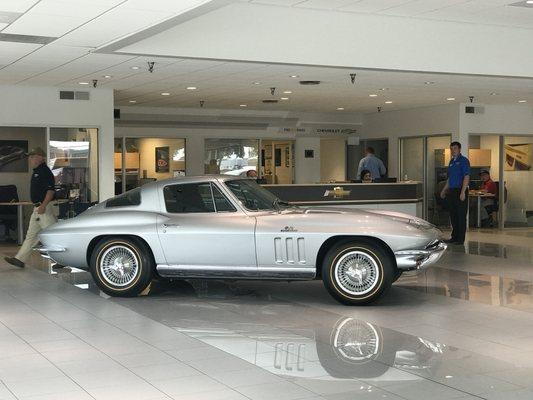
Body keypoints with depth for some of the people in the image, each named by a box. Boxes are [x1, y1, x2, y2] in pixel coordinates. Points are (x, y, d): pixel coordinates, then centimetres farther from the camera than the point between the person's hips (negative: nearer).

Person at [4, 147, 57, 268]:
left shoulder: (45, 171, -14)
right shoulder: (36, 172, 17)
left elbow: (51, 190, -22)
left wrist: (43, 206, -26)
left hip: (44, 208, -10)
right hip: (37, 208, 10)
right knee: (31, 234, 10)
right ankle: (20, 259, 13)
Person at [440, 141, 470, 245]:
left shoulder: (463, 160, -8)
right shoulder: (451, 161, 17)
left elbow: (466, 177, -15)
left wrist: (463, 192, -22)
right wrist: (444, 190, 21)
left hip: (460, 191, -8)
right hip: (451, 191, 8)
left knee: (461, 216, -3)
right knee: (453, 215, 12)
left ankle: (460, 239, 0)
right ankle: (454, 237, 20)